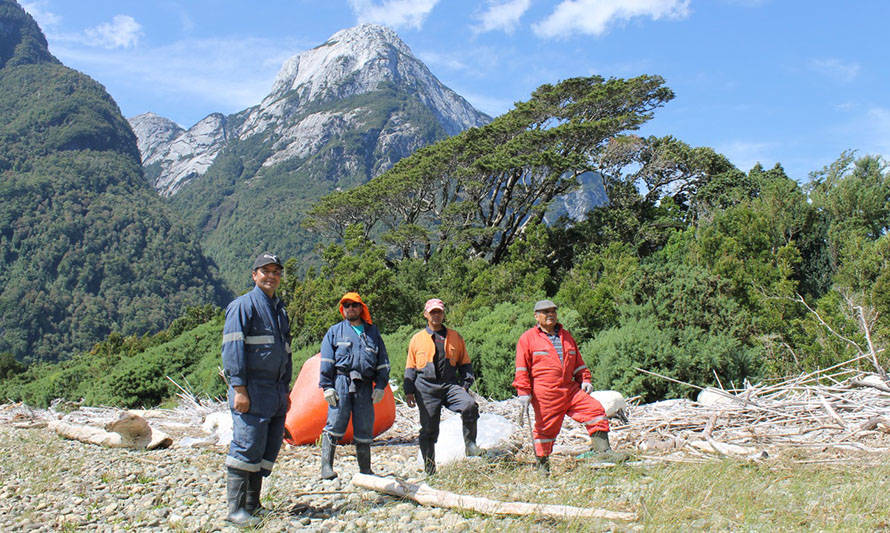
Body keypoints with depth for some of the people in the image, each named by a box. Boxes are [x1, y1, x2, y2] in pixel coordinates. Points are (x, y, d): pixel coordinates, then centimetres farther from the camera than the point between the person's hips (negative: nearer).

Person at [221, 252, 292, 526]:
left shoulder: (279, 309, 20)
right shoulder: (243, 305, -4)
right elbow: (232, 348, -12)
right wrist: (239, 388, -18)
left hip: (276, 392, 8)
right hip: (252, 390, -8)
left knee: (268, 451, 10)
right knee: (247, 449, -9)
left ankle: (253, 504, 20)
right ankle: (236, 509, 1)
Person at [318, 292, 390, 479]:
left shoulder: (372, 332, 18)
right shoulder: (335, 331, 12)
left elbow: (383, 362, 18)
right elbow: (326, 362, 6)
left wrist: (380, 386, 8)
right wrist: (327, 387, -4)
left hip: (365, 385, 3)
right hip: (341, 381, -2)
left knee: (365, 429, 6)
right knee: (335, 424, -9)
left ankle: (365, 470, 16)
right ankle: (326, 467, -5)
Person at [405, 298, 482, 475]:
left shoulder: (455, 337, 14)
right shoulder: (417, 339, 12)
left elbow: (465, 363, 17)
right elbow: (410, 367, 15)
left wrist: (465, 384, 3)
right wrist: (409, 391, 5)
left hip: (450, 385, 0)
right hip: (426, 387, 0)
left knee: (469, 405, -28)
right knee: (429, 429, 0)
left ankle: (470, 444, -12)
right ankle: (430, 470, 12)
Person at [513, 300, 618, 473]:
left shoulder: (566, 336, 20)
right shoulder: (528, 338, 3)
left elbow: (578, 362, 27)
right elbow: (522, 368, -1)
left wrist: (585, 379, 12)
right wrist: (524, 392, -8)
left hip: (571, 389, 5)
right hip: (545, 395, -5)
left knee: (595, 410, -7)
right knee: (546, 427, 0)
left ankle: (602, 449, -1)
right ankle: (542, 463, 18)